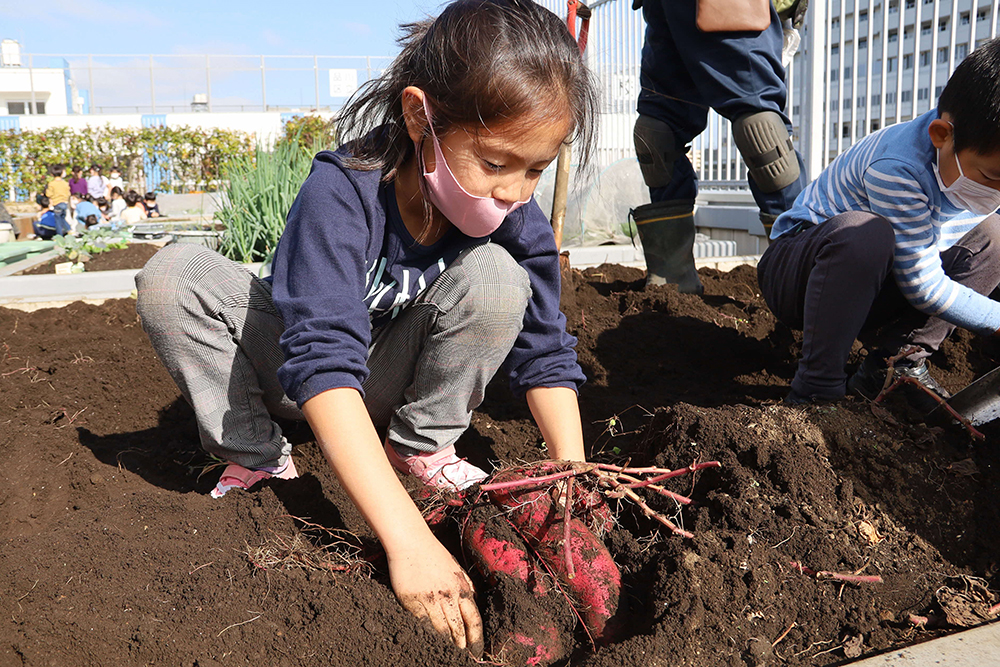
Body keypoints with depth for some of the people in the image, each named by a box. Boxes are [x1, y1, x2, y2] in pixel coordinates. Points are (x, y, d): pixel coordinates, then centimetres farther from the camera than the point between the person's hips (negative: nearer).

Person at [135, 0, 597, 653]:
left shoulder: (519, 223, -21)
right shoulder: (341, 193, -35)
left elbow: (547, 355, -14)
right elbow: (324, 361, -46)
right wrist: (408, 537, -54)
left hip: (395, 377, 2)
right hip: (301, 368, -1)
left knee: (494, 276, -28)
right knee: (172, 276, -26)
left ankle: (420, 448, -8)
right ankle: (257, 457, -10)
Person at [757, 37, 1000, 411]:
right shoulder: (897, 169, -30)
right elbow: (922, 286, -25)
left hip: (872, 287, 7)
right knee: (862, 233, -39)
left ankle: (898, 361, -4)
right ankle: (816, 389, -27)